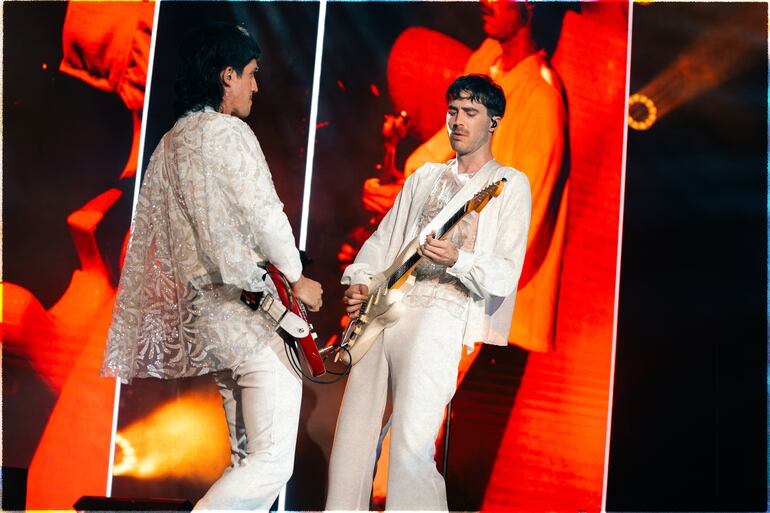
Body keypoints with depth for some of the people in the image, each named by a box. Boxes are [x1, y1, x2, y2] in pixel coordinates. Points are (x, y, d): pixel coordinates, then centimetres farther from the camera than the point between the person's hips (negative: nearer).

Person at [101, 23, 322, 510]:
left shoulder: (170, 143, 16)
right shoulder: (228, 131, -10)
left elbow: (153, 233, 17)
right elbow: (265, 214, -15)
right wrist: (298, 278, 0)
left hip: (207, 313, 10)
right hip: (254, 307, -9)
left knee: (248, 458, 14)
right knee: (273, 461, -9)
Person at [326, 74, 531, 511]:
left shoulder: (511, 184, 6)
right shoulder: (425, 176, 23)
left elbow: (506, 274, -3)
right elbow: (383, 237, 22)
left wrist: (456, 260, -22)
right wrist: (360, 282, 3)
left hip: (443, 308, -5)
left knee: (411, 444, -14)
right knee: (353, 434, 4)